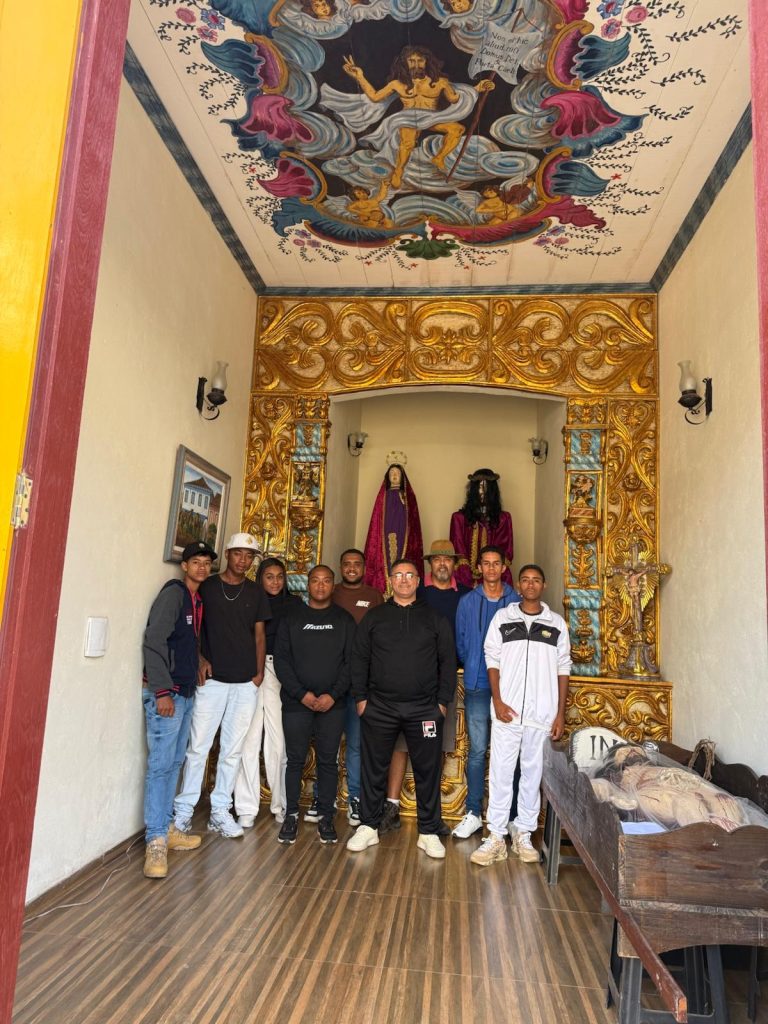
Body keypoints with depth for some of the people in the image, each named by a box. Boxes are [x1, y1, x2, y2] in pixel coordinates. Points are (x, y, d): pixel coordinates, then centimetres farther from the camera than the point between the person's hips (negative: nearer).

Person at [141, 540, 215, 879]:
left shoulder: (198, 600, 14)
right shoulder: (172, 594, -10)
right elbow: (153, 642, -17)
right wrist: (163, 691, -19)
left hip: (186, 692, 9)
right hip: (164, 692, -8)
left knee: (174, 762, 14)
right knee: (160, 764, -7)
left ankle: (166, 828, 24)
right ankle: (156, 842, -3)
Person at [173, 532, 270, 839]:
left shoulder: (256, 593, 9)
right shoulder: (207, 587, 3)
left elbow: (259, 634, 11)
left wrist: (259, 671, 4)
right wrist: (200, 659, -6)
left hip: (246, 682, 2)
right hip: (212, 678, -2)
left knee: (232, 749, 7)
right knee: (198, 745, -1)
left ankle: (220, 811, 17)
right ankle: (183, 809, 12)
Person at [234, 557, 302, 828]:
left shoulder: (294, 604, 10)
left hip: (280, 673, 0)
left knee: (279, 739, -1)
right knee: (250, 738, -2)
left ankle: (282, 805, 13)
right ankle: (246, 808, 9)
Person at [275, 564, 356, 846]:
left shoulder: (344, 620, 6)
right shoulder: (292, 618, 5)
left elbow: (351, 662, 1)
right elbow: (281, 660, 0)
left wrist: (333, 695, -10)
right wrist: (302, 694, -10)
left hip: (333, 704, 0)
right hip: (296, 702, 0)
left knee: (328, 761, 5)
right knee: (295, 760, 4)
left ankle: (326, 817, 17)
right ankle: (291, 815, 18)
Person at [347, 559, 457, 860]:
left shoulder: (435, 619, 6)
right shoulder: (374, 617, 7)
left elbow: (448, 662, 5)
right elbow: (359, 659, 6)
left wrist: (443, 701, -1)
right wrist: (361, 697, 1)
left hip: (424, 709, 0)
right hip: (379, 708, 1)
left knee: (428, 771, 6)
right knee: (374, 769, 8)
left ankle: (429, 832, 20)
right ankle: (368, 827, 23)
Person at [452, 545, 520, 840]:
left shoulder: (517, 602, 2)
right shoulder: (467, 602, 6)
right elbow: (460, 643, 11)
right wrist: (474, 669, 11)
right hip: (477, 686, 1)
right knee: (477, 751, 3)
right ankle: (473, 813, 14)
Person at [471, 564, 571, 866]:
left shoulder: (556, 623, 6)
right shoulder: (503, 617, 4)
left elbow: (563, 669, 7)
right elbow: (492, 660, 3)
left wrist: (561, 713, 3)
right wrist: (497, 701, -6)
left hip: (543, 713, 1)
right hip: (508, 710, -1)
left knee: (533, 773, 9)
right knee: (501, 771, 2)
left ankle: (524, 835, 21)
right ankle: (496, 837, 10)